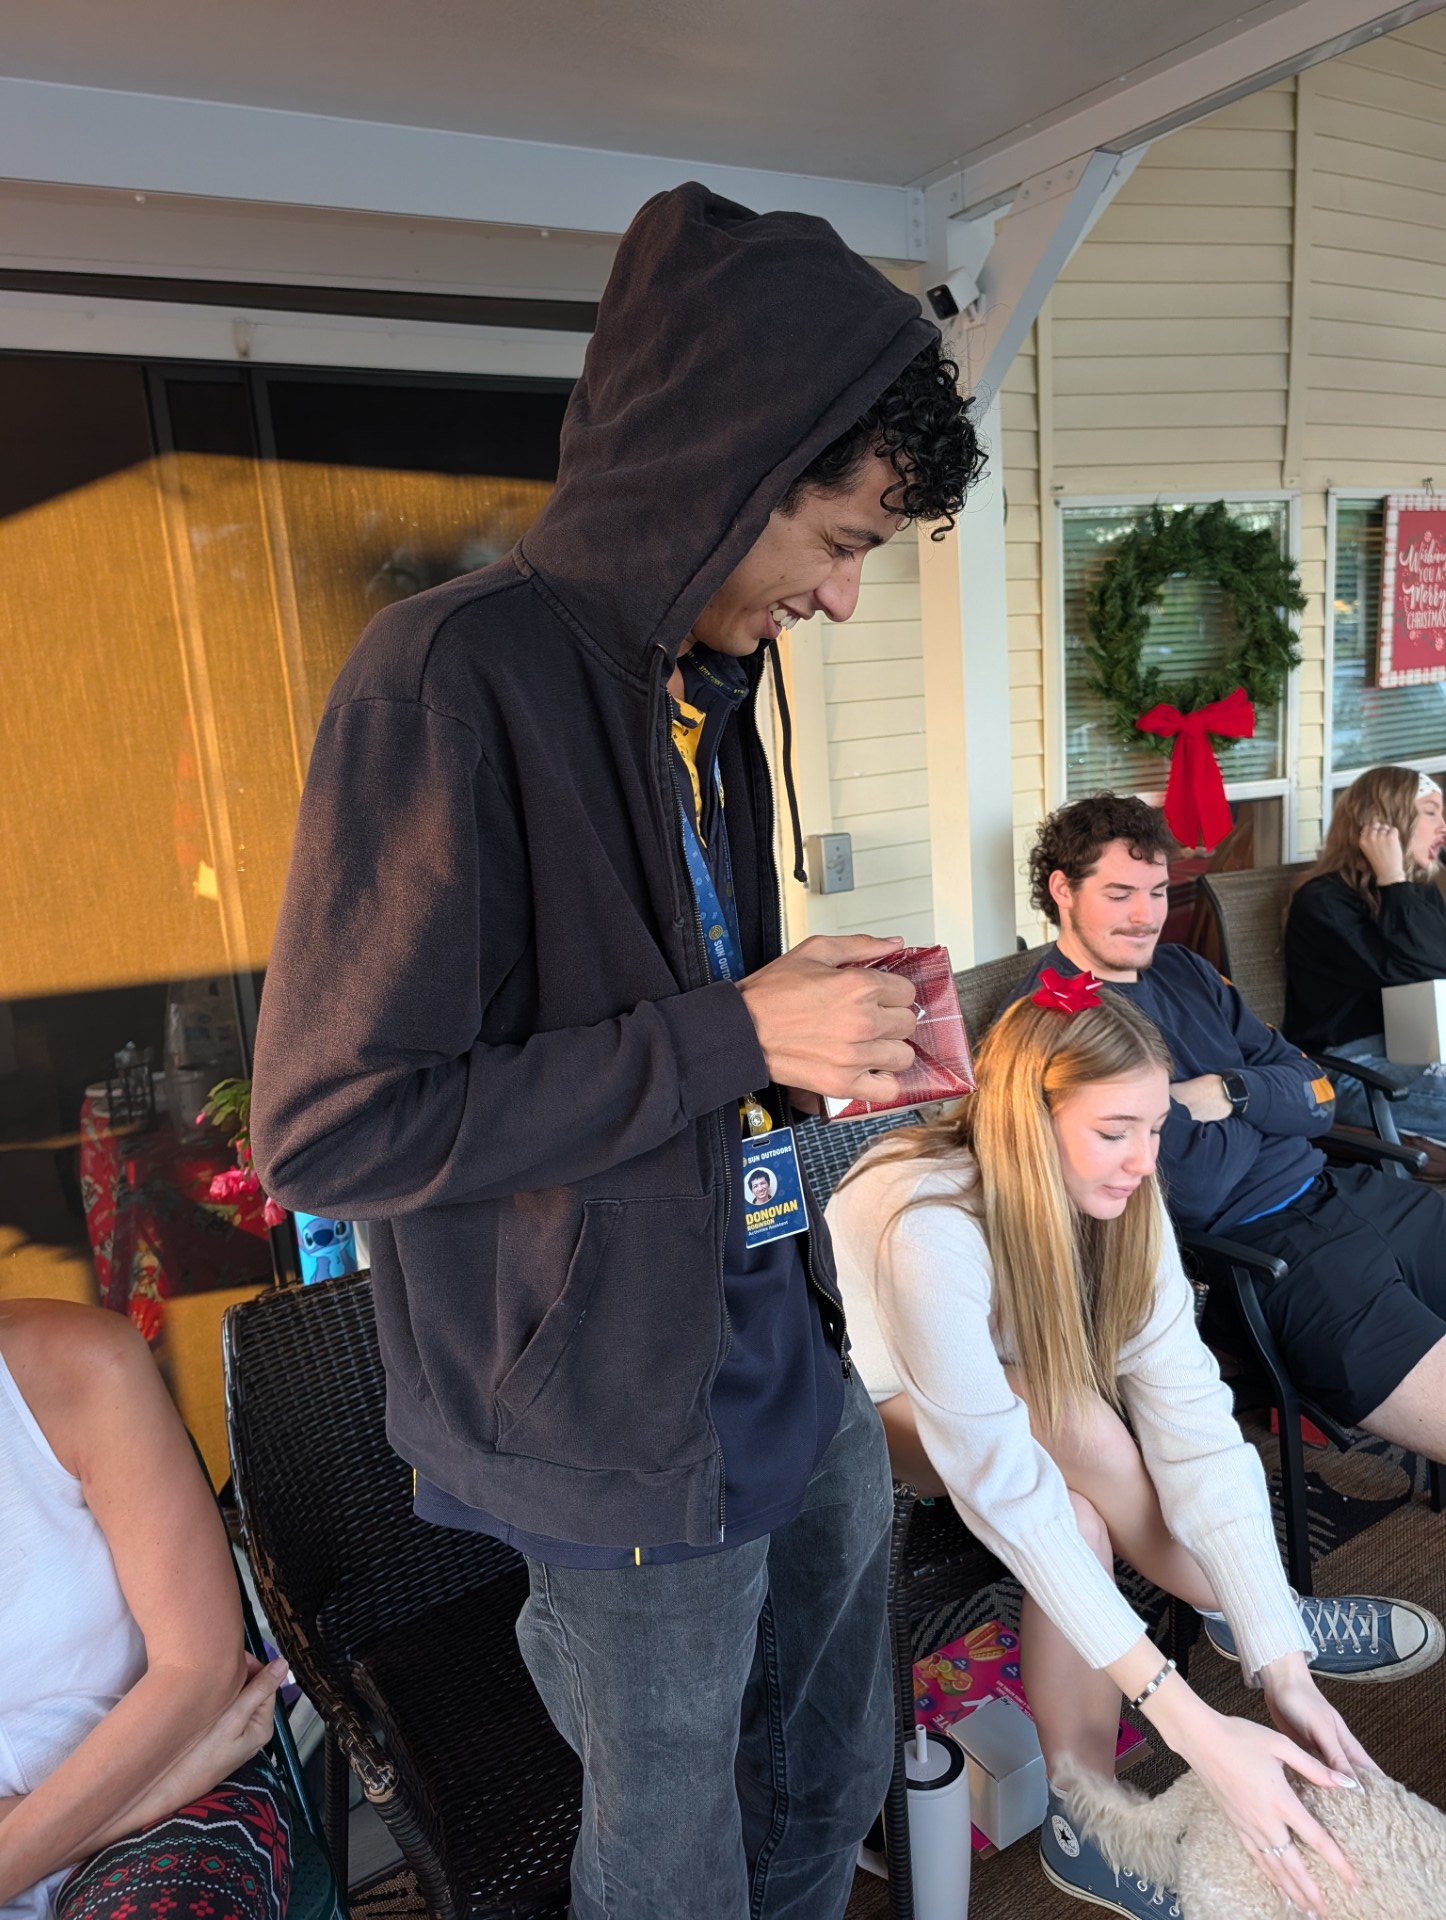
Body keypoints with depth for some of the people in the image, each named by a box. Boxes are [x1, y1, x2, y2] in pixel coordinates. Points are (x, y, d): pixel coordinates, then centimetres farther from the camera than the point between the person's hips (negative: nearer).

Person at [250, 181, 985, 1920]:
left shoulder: (704, 688, 6)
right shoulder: (453, 681, -22)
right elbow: (329, 1129, -25)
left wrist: (827, 1043, -4)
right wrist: (737, 1035, -24)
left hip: (781, 1340, 8)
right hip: (625, 1415, -8)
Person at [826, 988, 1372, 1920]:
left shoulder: (1120, 1195, -20)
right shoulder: (928, 1226, -40)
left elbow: (1192, 1420, -23)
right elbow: (1006, 1490, -40)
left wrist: (1286, 1671, -29)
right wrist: (1192, 1726, -39)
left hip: (1015, 1391, 5)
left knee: (1083, 1522, -25)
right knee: (1081, 1425, -30)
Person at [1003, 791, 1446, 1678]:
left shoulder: (1183, 972, 17)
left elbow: (1318, 1093, 13)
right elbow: (1187, 1188, -15)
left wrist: (1228, 1091, -6)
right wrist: (1266, 1113, -1)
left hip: (1342, 1195, 8)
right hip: (1258, 1250, -8)